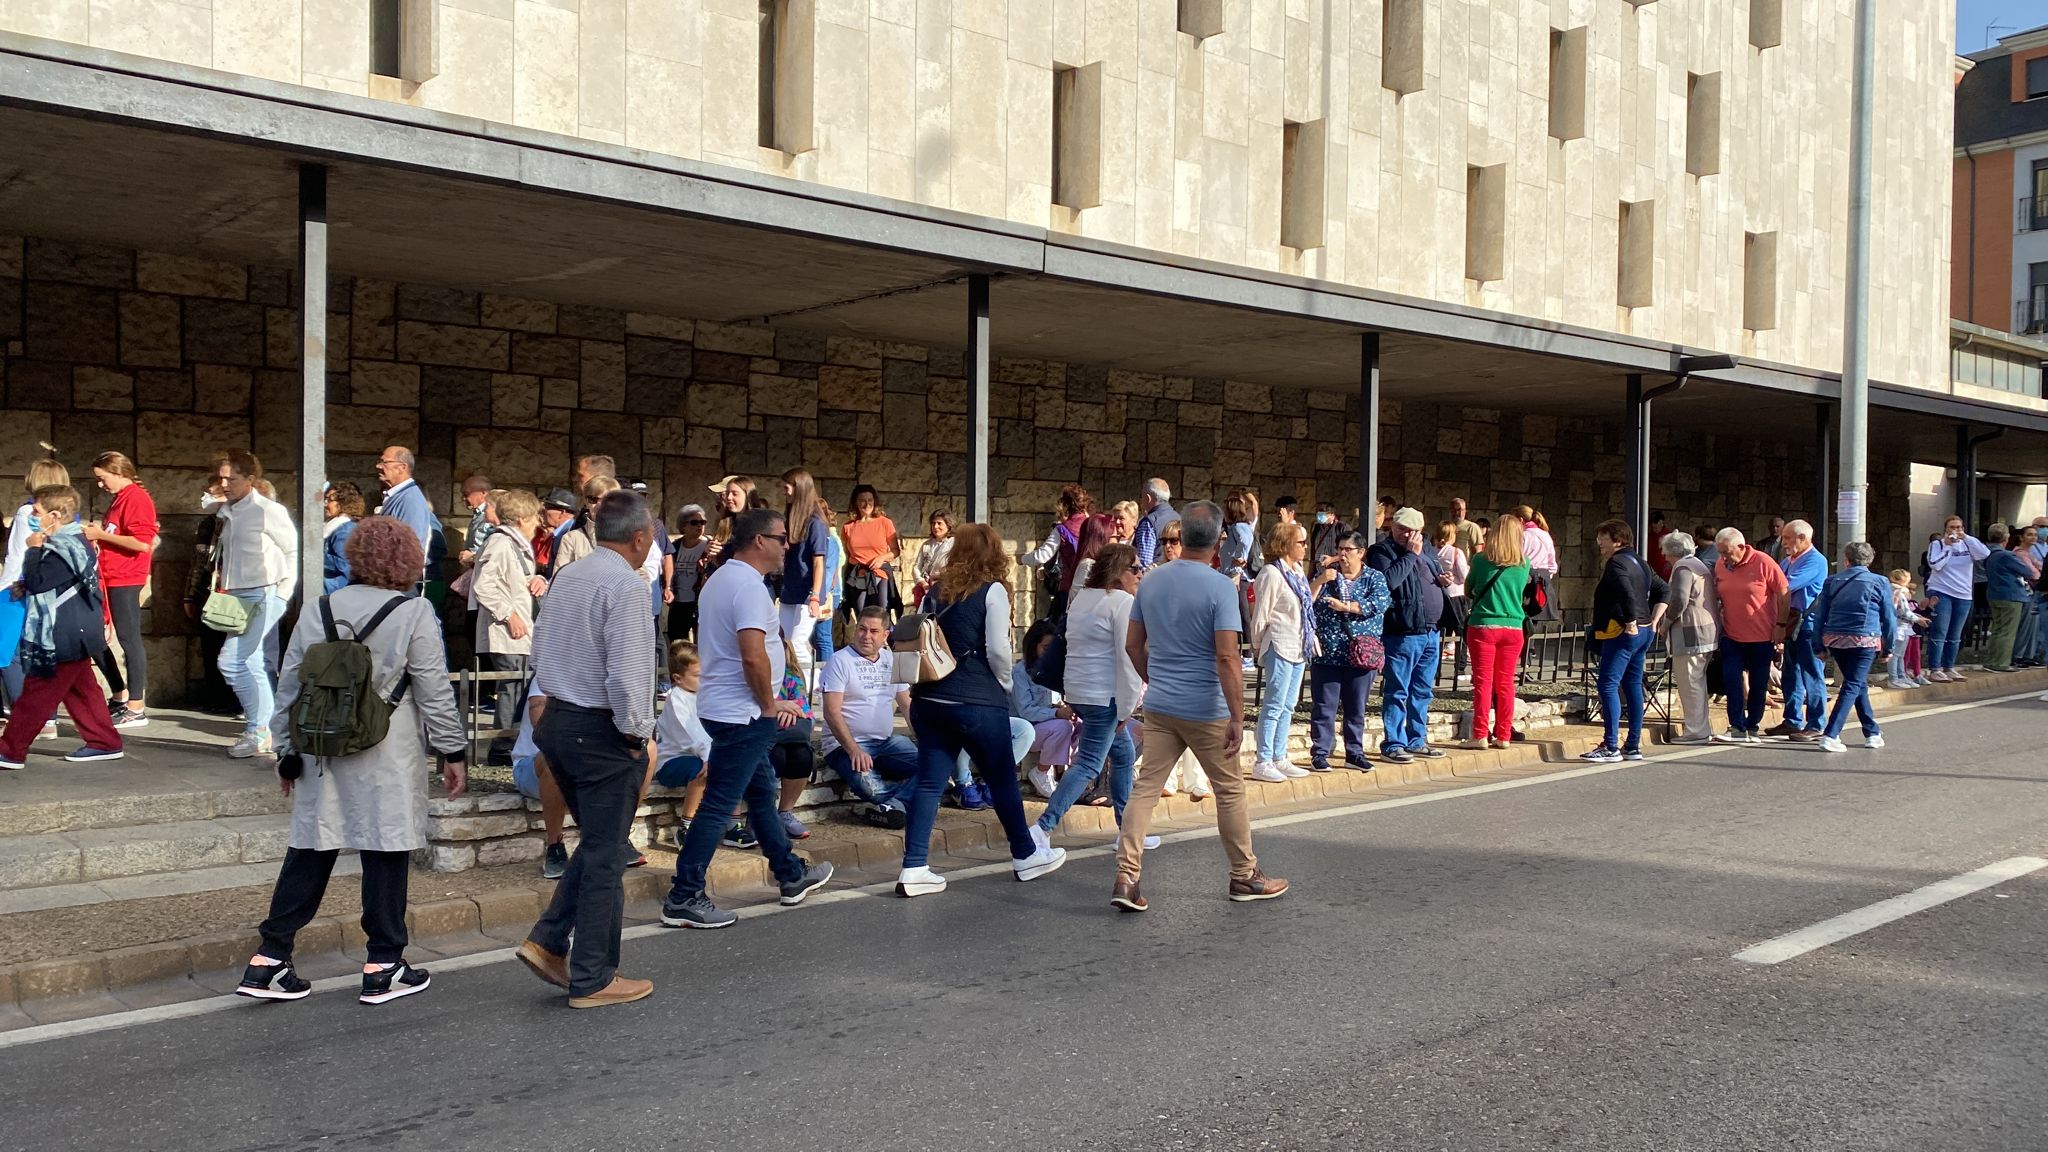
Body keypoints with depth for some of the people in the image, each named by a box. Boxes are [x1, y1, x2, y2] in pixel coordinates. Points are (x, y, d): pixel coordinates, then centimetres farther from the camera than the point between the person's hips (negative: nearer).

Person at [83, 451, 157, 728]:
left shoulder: (137, 499, -13)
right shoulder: (119, 499, 17)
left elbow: (143, 543, -22)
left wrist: (101, 534, -15)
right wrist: (98, 532, 8)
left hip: (125, 580, -10)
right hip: (108, 578, 10)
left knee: (129, 638, -5)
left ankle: (136, 708, 1)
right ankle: (121, 696, 24)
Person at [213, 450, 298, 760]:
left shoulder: (268, 511, -10)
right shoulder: (227, 513, 14)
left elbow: (294, 551, -8)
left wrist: (282, 593, -11)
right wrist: (224, 589, 12)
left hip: (263, 596, -8)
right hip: (239, 597, 8)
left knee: (233, 661, -14)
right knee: (259, 667, 11)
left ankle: (257, 730, -5)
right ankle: (275, 729, 17)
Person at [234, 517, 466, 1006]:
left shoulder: (315, 612, 7)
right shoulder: (414, 613, -7)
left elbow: (289, 688, 11)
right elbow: (435, 690, -6)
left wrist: (287, 752, 20)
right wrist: (452, 750, 2)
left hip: (322, 755, 5)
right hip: (387, 762, -4)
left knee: (309, 852, 12)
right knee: (386, 854, 4)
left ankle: (269, 959, 14)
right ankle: (383, 967, 11)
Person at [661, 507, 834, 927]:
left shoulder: (721, 578, 13)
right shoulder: (749, 585, -18)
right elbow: (753, 656, -27)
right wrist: (770, 706, -13)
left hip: (722, 705, 11)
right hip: (741, 713, -11)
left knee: (763, 793, 19)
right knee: (719, 806, -5)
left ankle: (792, 876, 32)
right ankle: (683, 899, 0)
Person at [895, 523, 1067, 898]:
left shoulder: (937, 592, 10)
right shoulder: (993, 591, -6)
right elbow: (998, 649, -13)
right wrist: (1005, 685, 3)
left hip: (929, 699, 5)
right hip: (977, 702, -5)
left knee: (929, 783, 5)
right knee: (1002, 780, 11)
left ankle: (913, 869, -1)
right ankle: (1025, 855, 27)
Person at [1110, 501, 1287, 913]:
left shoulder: (1150, 582, 3)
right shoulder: (1220, 587, -15)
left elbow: (1134, 645, 10)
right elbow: (1226, 657, -20)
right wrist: (1237, 717, -16)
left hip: (1158, 707, 5)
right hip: (1205, 709, -5)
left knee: (1146, 789, 5)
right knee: (1230, 790, 11)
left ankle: (1126, 878, -2)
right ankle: (1244, 877, 24)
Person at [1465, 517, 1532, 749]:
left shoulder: (1481, 559, -4)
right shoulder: (1524, 564, 2)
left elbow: (1468, 589, 8)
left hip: (1483, 625, -2)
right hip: (1513, 627, 2)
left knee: (1483, 682, 1)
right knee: (1506, 683, 9)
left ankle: (1480, 734, -1)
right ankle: (1503, 735, 11)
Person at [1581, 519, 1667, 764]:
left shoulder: (1616, 563, -11)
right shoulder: (1639, 563, 18)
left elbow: (1627, 594, -26)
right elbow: (1664, 591, 22)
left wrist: (1631, 623, -19)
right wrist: (1653, 621, 15)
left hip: (1622, 633, -10)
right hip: (1644, 633, 10)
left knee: (1608, 686, -10)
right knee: (1633, 687, 12)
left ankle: (1611, 748, -13)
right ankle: (1633, 746, 16)